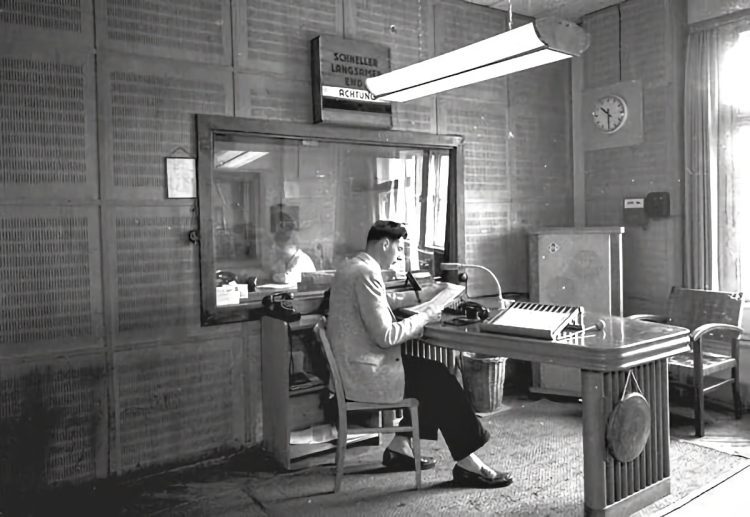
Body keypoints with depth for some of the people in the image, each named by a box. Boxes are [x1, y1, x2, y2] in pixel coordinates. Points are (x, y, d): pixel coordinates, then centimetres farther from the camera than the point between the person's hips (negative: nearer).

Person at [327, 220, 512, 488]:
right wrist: (423, 318, -12)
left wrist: (421, 296, 24)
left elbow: (382, 302, 29)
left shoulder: (352, 266, 12)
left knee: (430, 372, 17)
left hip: (354, 367, 10)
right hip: (367, 375, -10)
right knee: (441, 381, -3)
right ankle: (466, 464, 7)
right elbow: (385, 336, -24)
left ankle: (399, 447, 21)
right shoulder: (367, 274, -21)